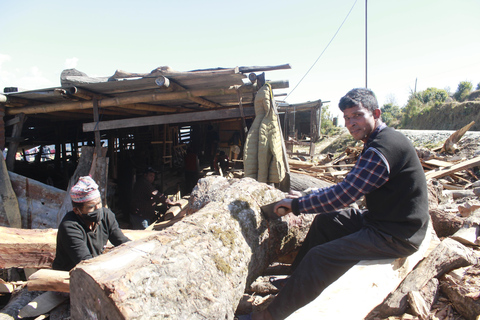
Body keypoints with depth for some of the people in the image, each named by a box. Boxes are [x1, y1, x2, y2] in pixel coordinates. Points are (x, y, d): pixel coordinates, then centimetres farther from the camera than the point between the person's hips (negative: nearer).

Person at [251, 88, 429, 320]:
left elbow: (343, 195, -25)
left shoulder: (380, 150, -25)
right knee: (324, 221, 14)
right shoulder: (380, 141, 9)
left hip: (397, 235, -10)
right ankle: (296, 277, 25)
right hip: (381, 218, 10)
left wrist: (297, 205, -15)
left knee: (321, 257, -17)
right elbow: (348, 188, 13)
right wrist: (307, 197, 7)